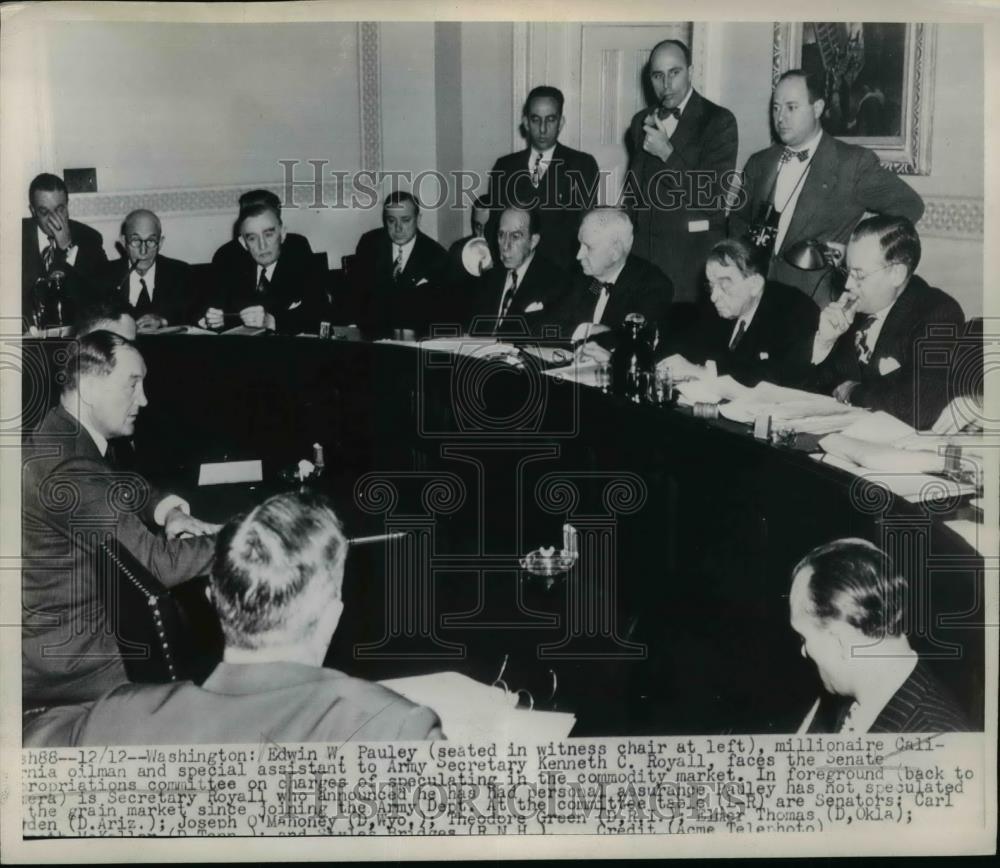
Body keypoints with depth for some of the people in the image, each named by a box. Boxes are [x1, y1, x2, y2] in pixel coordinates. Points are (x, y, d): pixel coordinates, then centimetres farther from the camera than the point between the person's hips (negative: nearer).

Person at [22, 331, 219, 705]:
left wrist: (163, 510, -4)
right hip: (63, 661, -9)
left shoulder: (61, 437, 3)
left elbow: (124, 487, 18)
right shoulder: (68, 469, -29)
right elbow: (160, 565, -28)